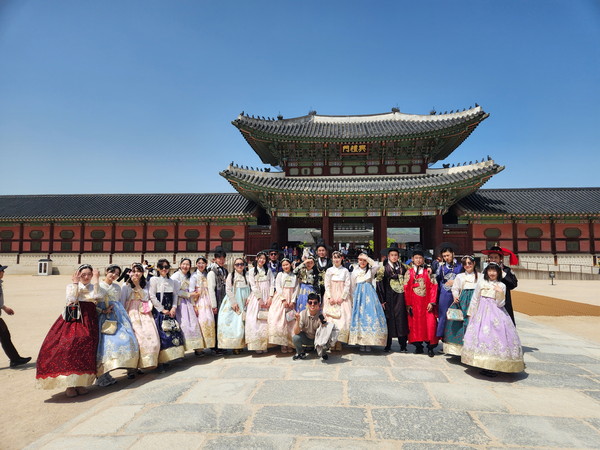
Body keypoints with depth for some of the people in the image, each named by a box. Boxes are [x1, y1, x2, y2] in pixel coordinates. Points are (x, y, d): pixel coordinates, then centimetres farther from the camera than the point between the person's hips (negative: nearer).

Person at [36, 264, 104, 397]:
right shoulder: (71, 286, 11)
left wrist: (96, 280, -9)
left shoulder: (94, 287, 13)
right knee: (69, 347, -13)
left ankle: (81, 383, 5)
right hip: (73, 319, -1)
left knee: (86, 350, -5)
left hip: (88, 321, 1)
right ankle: (69, 384, -5)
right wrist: (75, 283, -6)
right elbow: (72, 299, -8)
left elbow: (97, 296, -10)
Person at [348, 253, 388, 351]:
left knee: (370, 315, -8)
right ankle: (361, 342, 3)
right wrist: (353, 301, 10)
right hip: (358, 295, 1)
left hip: (369, 295, -1)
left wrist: (367, 258, -11)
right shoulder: (354, 272, 12)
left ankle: (368, 343, -2)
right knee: (359, 316, -4)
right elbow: (353, 287, 14)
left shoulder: (370, 271, 8)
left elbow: (377, 266, -15)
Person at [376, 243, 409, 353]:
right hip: (389, 298, -2)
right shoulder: (383, 268, 0)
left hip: (400, 297, 2)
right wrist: (382, 300, -7)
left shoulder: (403, 267, 10)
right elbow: (379, 285, -3)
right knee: (389, 319, 0)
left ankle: (403, 345, 8)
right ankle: (388, 345, 10)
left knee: (401, 318, 0)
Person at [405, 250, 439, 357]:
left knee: (430, 324, -8)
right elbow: (406, 289, 4)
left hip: (427, 303, -1)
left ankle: (430, 347, 3)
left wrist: (432, 302, -8)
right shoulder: (409, 273, 7)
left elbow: (433, 287, 1)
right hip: (414, 303, 1)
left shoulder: (428, 272, 6)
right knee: (415, 324, 3)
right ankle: (418, 346, 16)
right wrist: (408, 304, -2)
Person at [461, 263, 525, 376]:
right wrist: (470, 314, 13)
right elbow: (474, 300, 12)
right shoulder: (481, 284, 7)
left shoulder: (502, 286, 5)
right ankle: (484, 366, -2)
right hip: (482, 313, 0)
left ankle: (493, 365, -1)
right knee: (482, 334, -8)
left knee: (497, 336, -9)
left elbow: (500, 304, -1)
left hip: (496, 314, 0)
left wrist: (500, 293, -17)